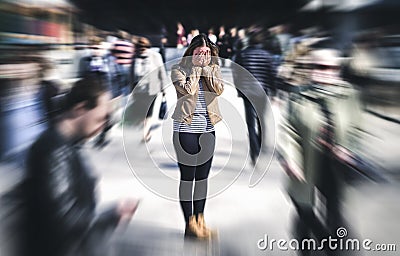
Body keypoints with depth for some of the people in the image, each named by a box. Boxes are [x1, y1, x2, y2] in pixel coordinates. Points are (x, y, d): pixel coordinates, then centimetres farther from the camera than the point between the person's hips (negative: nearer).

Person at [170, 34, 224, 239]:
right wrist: (196, 68, -9)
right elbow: (188, 90, -18)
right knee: (187, 177, -1)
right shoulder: (178, 69, -2)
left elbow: (219, 89, -8)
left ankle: (199, 220, 22)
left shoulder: (213, 68, 10)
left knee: (202, 176, 10)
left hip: (208, 129, 4)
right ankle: (189, 223, 8)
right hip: (186, 128, -4)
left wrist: (206, 68, -8)